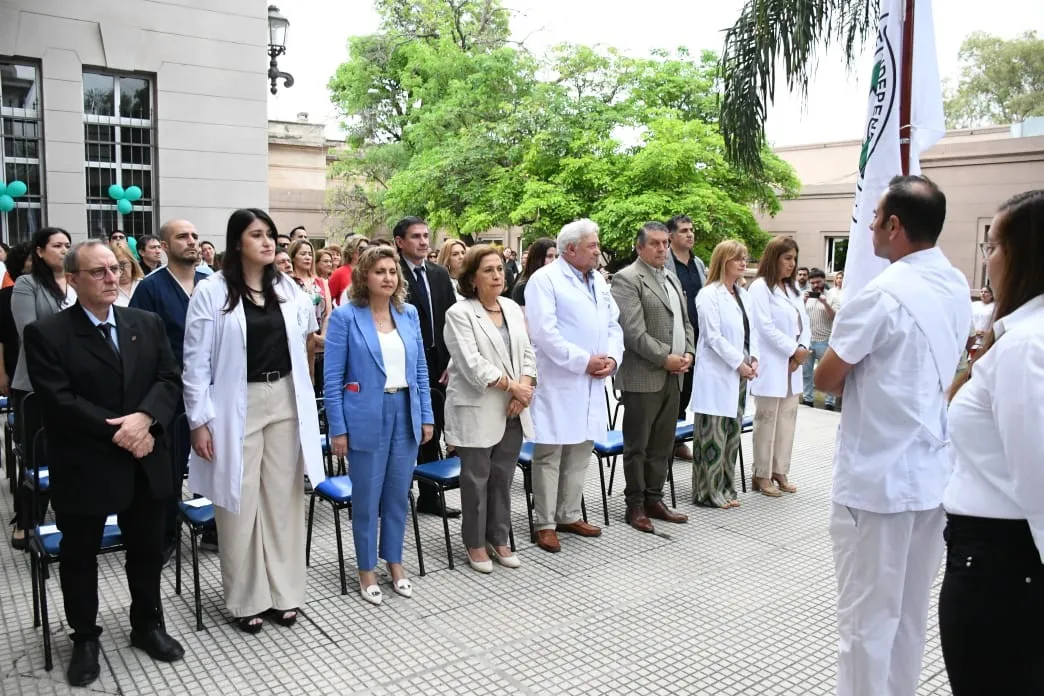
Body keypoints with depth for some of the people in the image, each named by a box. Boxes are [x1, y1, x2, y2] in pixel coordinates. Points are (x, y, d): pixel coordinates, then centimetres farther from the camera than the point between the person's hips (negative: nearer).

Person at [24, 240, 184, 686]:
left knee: (147, 550, 16)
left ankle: (147, 625, 35)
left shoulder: (148, 324, 5)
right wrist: (116, 431, -21)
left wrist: (144, 418, -20)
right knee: (79, 555, 12)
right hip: (84, 466, -3)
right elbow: (58, 401, -16)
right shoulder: (46, 334, -7)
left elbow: (170, 380, -1)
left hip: (145, 463, 4)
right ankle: (85, 638, 31)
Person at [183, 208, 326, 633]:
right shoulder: (212, 291, -7)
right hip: (237, 406, -4)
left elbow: (308, 333, 22)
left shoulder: (288, 288, 6)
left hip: (285, 402, 4)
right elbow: (197, 362, -7)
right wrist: (199, 421, -10)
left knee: (283, 498, 11)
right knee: (241, 503, 5)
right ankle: (246, 599, 21)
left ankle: (284, 592, 24)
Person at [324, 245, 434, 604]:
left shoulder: (409, 313, 6)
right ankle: (366, 569, 24)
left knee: (398, 495, 14)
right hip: (366, 417, -4)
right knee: (367, 498, 8)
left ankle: (394, 561, 31)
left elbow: (420, 369, 11)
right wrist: (338, 428, -10)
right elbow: (332, 377, -7)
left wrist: (427, 416, 8)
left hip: (405, 414, 4)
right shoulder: (345, 316, -7)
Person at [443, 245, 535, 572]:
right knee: (477, 479, 5)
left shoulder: (513, 308, 11)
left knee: (503, 477, 12)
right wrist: (512, 386, -15)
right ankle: (475, 543, 20)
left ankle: (498, 538, 26)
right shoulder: (459, 313, -9)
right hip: (477, 410, -5)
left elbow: (528, 353, 9)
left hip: (512, 411, 6)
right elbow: (472, 364, -17)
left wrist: (524, 390, -7)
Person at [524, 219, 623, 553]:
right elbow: (544, 331, -17)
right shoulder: (545, 279, -8)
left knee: (580, 451, 14)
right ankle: (545, 524, 11)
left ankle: (569, 515, 27)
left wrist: (612, 357, -4)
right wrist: (584, 361, -17)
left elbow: (613, 325, 16)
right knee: (549, 455, 0)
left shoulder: (599, 280, 16)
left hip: (592, 383, 7)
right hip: (557, 382, -7)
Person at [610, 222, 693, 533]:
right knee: (638, 445, 3)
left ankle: (654, 499, 24)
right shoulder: (627, 279, -9)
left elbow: (685, 322, 20)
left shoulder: (672, 278, 17)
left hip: (673, 376, 8)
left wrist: (688, 353, 3)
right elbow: (633, 331, -17)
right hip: (643, 376, -8)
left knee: (662, 444, 13)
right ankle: (635, 506, 13)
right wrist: (665, 359, -15)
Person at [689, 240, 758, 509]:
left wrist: (754, 358, 2)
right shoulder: (709, 295, -9)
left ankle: (725, 488, 21)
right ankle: (708, 492, 7)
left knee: (732, 435, 12)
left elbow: (751, 330, 18)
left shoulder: (743, 295, 14)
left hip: (739, 375, 8)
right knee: (713, 437, -3)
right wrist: (739, 363, -13)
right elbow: (713, 337, -14)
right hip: (717, 374, -8)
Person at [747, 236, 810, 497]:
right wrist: (794, 349, -13)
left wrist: (802, 349, -6)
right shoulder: (760, 287, -8)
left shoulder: (792, 289, 16)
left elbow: (804, 324, 12)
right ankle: (762, 476, 8)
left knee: (787, 420, 10)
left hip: (791, 367, 7)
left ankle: (780, 472, 19)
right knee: (767, 421, -1)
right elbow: (765, 327, -16)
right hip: (771, 367, -7)